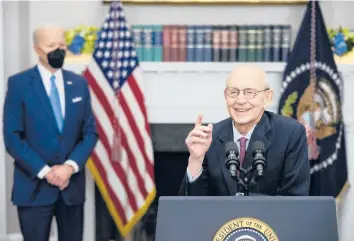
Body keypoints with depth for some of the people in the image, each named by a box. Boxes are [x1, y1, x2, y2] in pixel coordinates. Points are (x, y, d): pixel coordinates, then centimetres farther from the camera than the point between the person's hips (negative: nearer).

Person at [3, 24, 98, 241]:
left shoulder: (79, 83, 9)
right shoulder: (19, 83, -2)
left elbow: (90, 132, 7)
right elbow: (12, 136, -7)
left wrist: (71, 166, -8)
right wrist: (44, 171, -14)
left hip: (72, 184, 4)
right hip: (34, 185, -3)